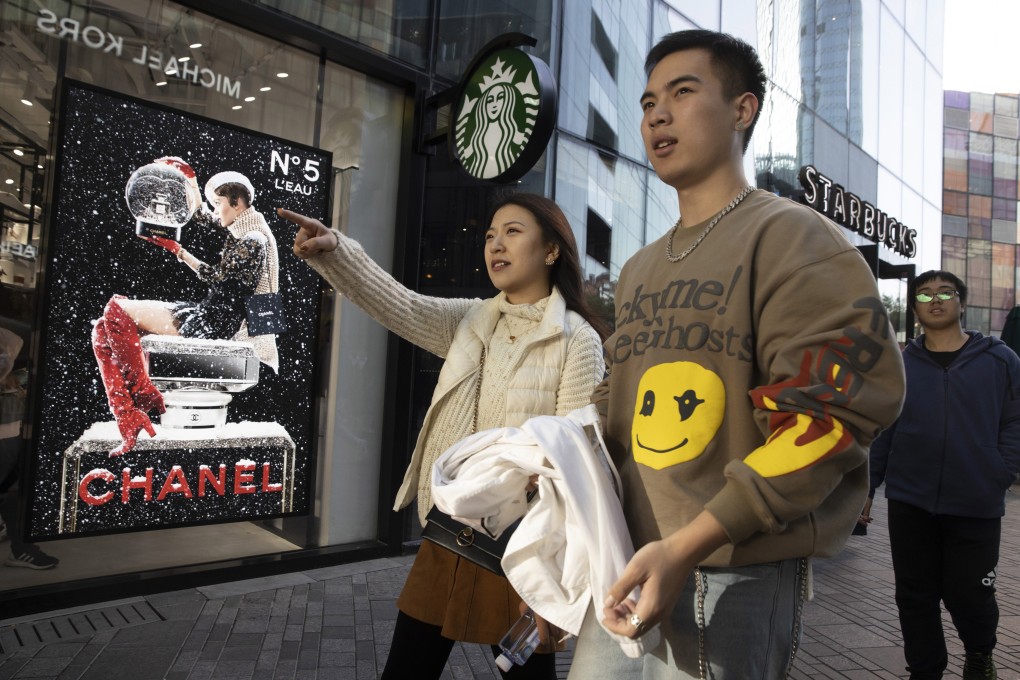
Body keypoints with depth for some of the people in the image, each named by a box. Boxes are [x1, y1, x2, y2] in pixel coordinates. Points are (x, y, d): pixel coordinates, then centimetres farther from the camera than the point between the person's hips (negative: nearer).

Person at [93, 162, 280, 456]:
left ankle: (144, 396, -5)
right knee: (103, 331, 3)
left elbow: (215, 276, -10)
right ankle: (127, 418, -9)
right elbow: (202, 216, 34)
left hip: (215, 324, -10)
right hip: (205, 314, 10)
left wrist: (176, 248, -3)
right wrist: (188, 180, 31)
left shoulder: (253, 241, -13)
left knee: (117, 311, -13)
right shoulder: (240, 230, 15)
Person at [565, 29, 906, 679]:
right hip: (625, 564, 7)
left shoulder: (791, 237, -8)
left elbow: (837, 408, -18)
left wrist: (687, 547, -22)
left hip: (738, 577, -6)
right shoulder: (638, 270, 14)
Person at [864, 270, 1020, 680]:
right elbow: (880, 430, 6)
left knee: (968, 593, 8)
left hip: (976, 506, -1)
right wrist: (866, 487, 4)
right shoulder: (900, 364, 4)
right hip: (909, 503, 2)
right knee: (916, 596, 9)